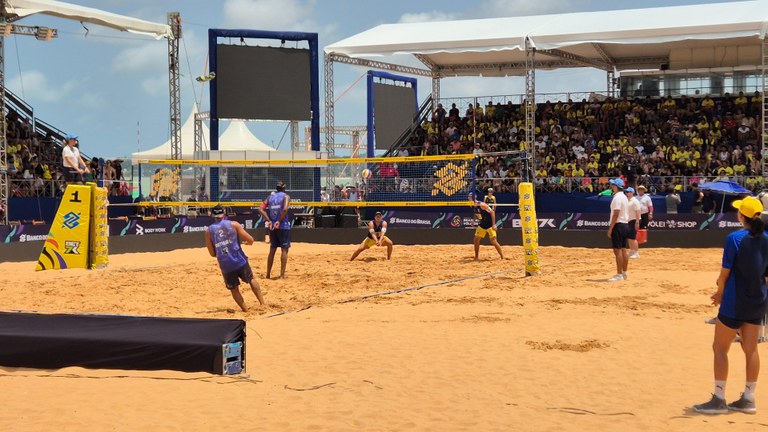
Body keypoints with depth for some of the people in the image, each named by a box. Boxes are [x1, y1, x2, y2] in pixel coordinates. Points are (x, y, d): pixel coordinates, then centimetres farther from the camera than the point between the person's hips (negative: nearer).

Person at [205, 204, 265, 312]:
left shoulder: (209, 231, 6)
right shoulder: (233, 224, 0)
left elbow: (212, 253, 8)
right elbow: (250, 240, -2)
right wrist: (247, 242, 21)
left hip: (225, 266, 1)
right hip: (240, 262, -1)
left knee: (234, 289, 17)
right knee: (251, 280, 23)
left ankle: (246, 310, 13)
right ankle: (262, 303, 17)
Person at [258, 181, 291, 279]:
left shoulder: (270, 197, 11)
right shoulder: (286, 196, -3)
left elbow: (261, 209, 1)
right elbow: (285, 209, -21)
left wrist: (269, 221, -2)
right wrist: (279, 221, -14)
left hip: (273, 227, 5)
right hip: (283, 226, -5)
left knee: (272, 250, 13)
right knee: (284, 250, 0)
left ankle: (268, 274, 15)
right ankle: (282, 275, -5)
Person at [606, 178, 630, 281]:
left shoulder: (617, 198, -15)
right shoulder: (624, 197, 16)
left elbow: (616, 214, -20)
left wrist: (610, 228, -19)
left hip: (618, 225, -10)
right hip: (625, 225, 10)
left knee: (617, 250, -10)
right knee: (623, 250, 12)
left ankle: (619, 275, -12)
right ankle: (624, 273, 16)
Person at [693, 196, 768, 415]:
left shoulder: (735, 239, -16)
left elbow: (725, 273, -12)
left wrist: (720, 293, 6)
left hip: (735, 303, -6)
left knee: (720, 348, 4)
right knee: (750, 349, 13)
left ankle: (719, 400, 5)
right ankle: (748, 399, 19)